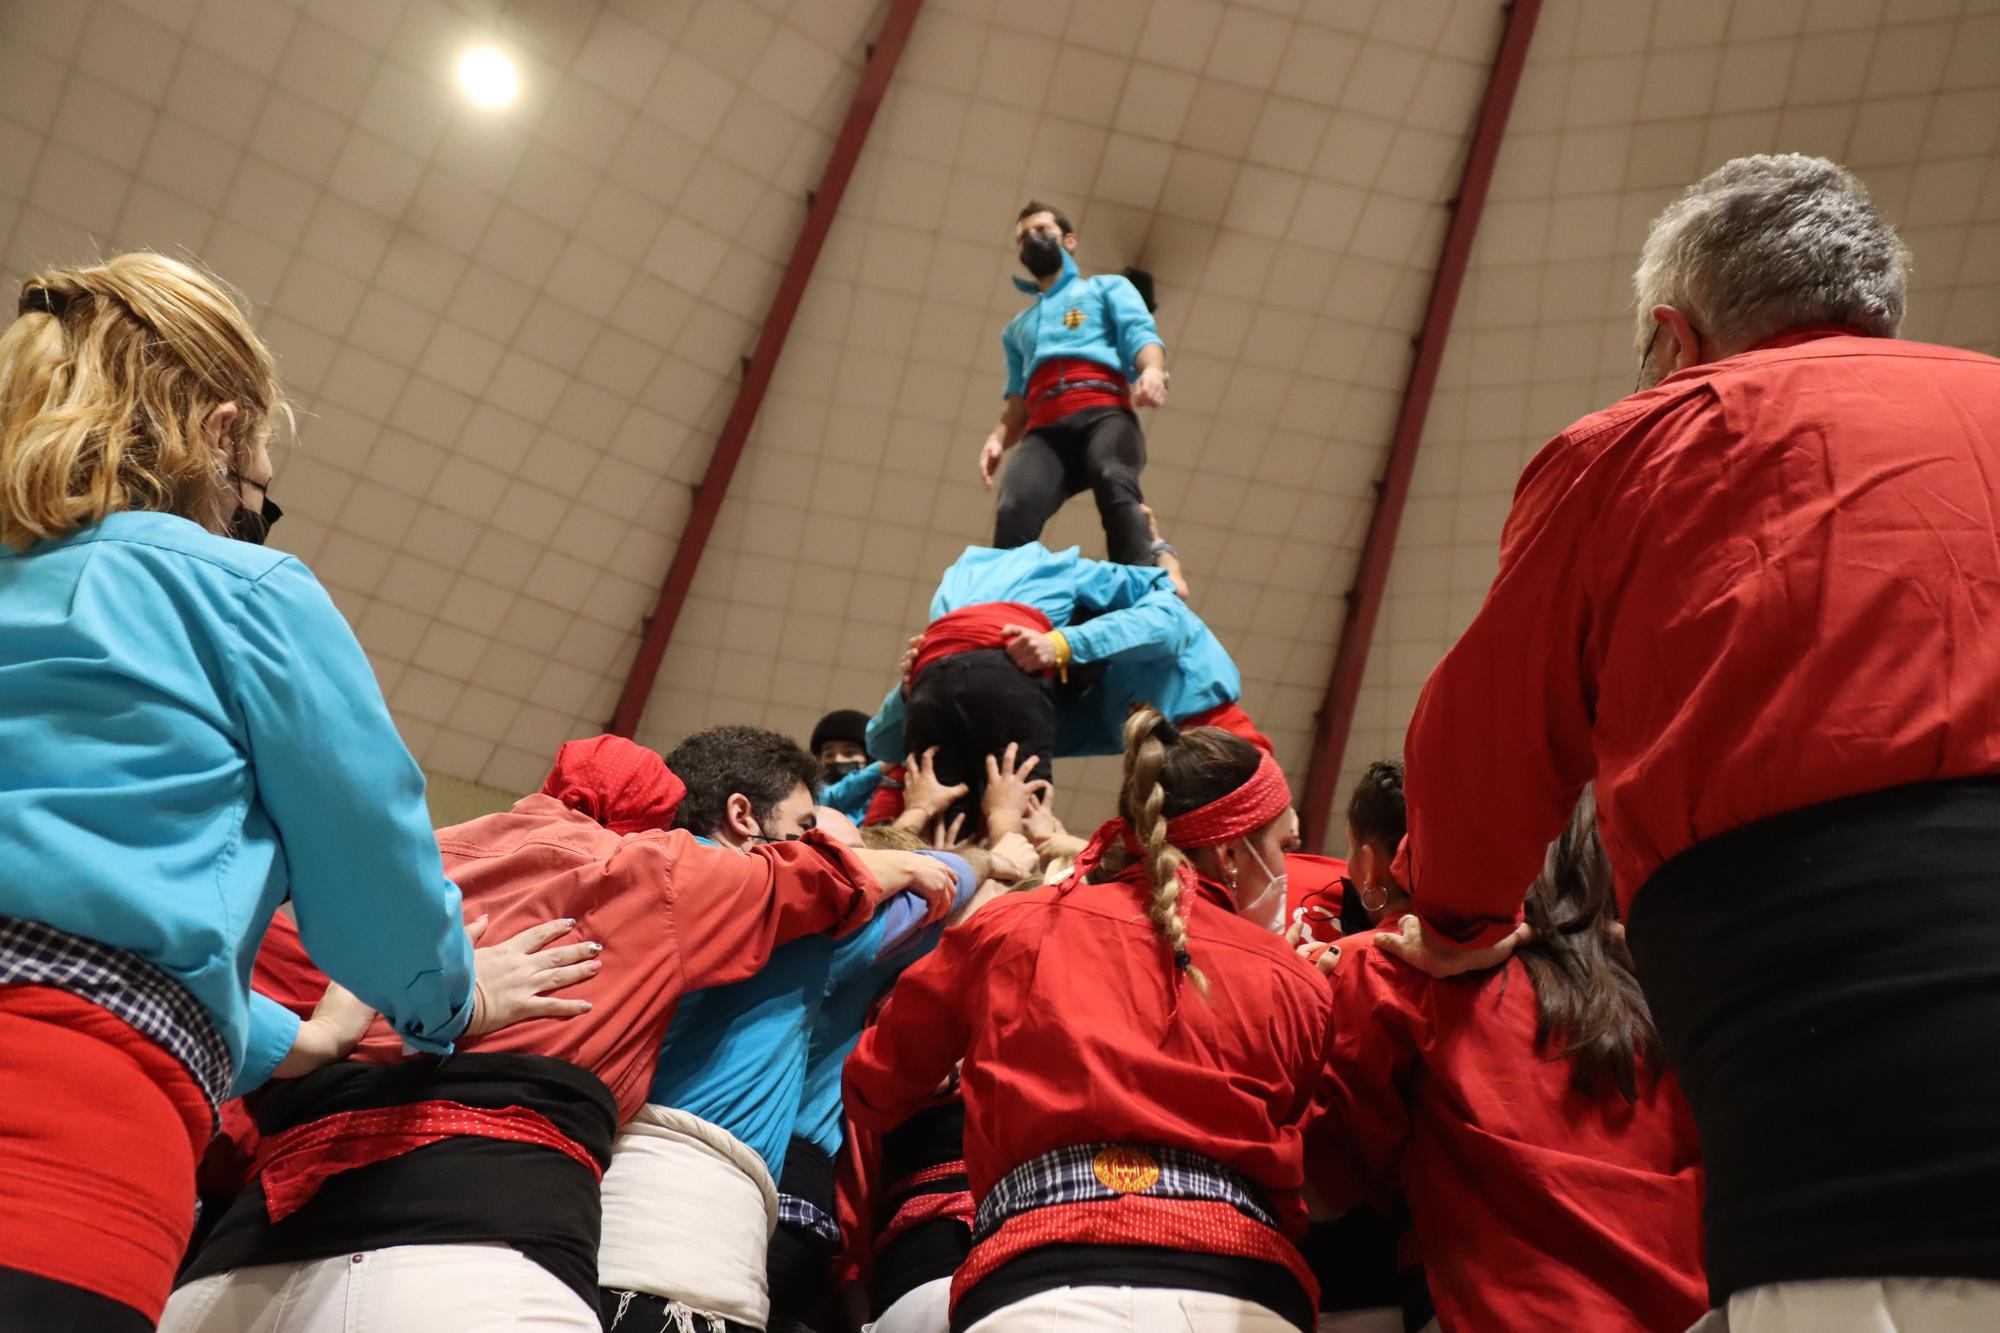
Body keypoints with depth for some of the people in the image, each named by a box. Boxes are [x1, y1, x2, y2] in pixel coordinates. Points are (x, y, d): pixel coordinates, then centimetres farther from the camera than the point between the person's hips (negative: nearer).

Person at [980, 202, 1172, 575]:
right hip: (1045, 430, 3)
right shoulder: (1017, 328, 41)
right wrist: (997, 439, 6)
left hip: (1103, 414, -3)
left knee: (1115, 483, -38)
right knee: (1014, 510, -31)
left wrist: (1152, 369, -16)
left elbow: (1142, 334, 9)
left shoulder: (1108, 287, 30)